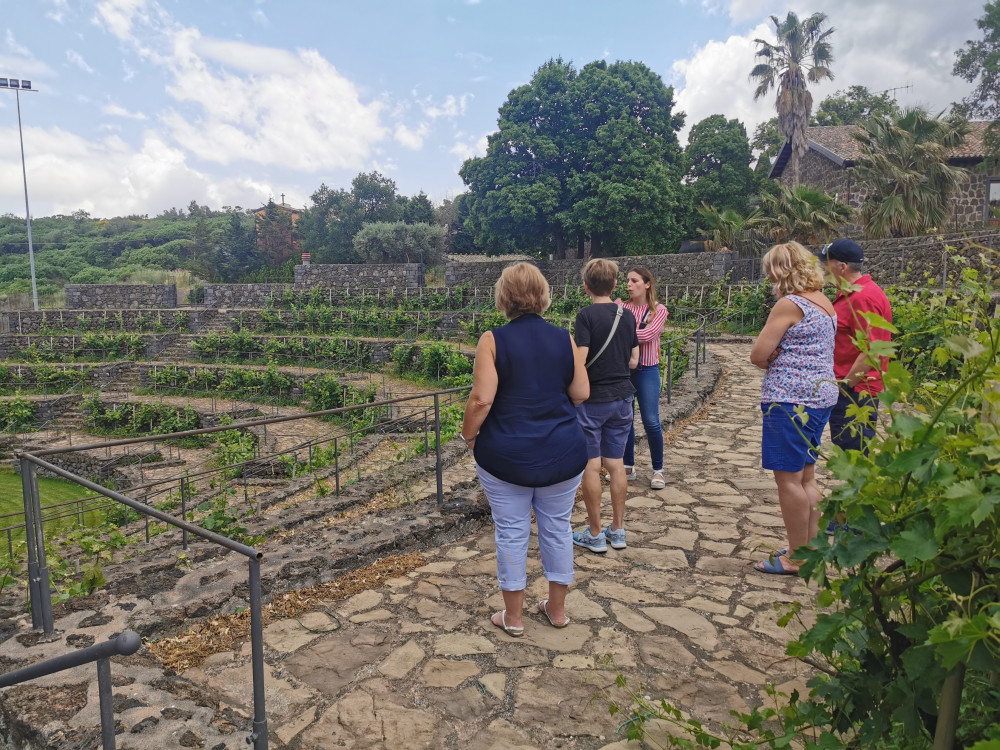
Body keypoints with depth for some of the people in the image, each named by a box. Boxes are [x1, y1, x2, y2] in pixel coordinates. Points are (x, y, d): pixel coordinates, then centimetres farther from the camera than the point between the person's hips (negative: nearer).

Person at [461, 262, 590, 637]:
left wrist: (469, 435, -1)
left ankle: (513, 617, 25)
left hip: (507, 455, -2)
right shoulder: (564, 339, -2)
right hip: (563, 454, 3)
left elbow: (482, 399, -17)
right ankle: (557, 609, 33)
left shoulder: (493, 340, -11)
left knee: (511, 531, 11)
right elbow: (581, 393, 0)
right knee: (557, 526, 17)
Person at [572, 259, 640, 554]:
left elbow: (580, 361, -19)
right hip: (622, 397, 6)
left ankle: (595, 534, 11)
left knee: (591, 466, 3)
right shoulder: (627, 315, 5)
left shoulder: (586, 315, -13)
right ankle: (618, 530, 21)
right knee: (616, 464, 12)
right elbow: (633, 361, 9)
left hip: (592, 399, -6)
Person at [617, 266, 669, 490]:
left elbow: (647, 334, -19)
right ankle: (628, 467, 25)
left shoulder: (658, 310, -3)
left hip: (647, 371, -2)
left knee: (651, 422, -2)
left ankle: (658, 470, 16)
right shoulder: (621, 306, 3)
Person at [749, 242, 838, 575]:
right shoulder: (825, 302, 13)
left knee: (788, 478, -1)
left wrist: (772, 360, 4)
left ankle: (796, 557, 8)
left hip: (790, 398, -10)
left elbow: (758, 355, -15)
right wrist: (779, 359, -2)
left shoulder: (789, 304, -15)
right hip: (821, 395, 10)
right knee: (806, 477, 17)